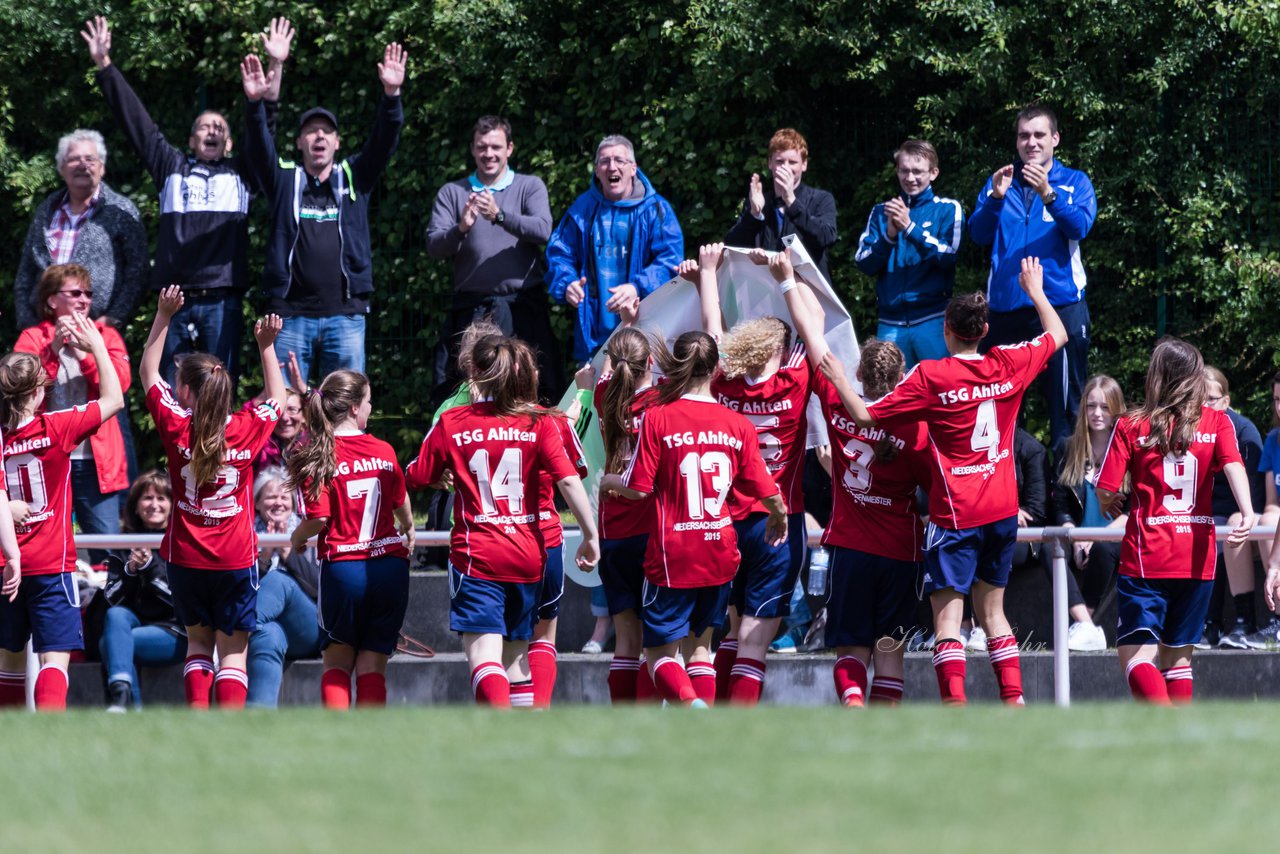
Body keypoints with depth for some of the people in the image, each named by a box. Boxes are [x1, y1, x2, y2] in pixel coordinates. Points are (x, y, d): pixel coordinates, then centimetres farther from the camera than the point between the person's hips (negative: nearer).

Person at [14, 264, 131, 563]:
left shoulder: (105, 336, 10)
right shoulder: (32, 338, 6)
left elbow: (120, 382, -6)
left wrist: (84, 353, -16)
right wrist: (53, 350, -18)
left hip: (96, 460, 1)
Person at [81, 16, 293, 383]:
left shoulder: (240, 172, 15)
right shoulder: (172, 167, 18)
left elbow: (264, 123, 7)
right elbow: (135, 120, 16)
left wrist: (277, 67, -4)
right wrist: (105, 66, 12)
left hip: (222, 300, -1)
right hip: (175, 297, 1)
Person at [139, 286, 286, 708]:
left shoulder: (176, 428, -9)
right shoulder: (247, 430, -7)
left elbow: (148, 372, 5)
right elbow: (276, 395, 15)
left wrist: (164, 316, 4)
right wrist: (266, 345, 15)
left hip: (186, 558, 0)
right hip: (236, 559, 0)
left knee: (198, 643, 16)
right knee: (233, 652, 4)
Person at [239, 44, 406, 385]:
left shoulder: (354, 177, 13)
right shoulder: (283, 179, 12)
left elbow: (384, 143, 1)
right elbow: (258, 148, -4)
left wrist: (391, 96, -17)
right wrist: (254, 104, -22)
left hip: (345, 314, 0)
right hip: (291, 314, 0)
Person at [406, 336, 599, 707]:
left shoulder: (452, 423, -2)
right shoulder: (538, 422, 0)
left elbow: (415, 478, 6)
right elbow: (569, 480, -8)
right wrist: (591, 535, -2)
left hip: (476, 556, -4)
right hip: (528, 555, 4)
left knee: (483, 651, -14)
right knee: (517, 653, 17)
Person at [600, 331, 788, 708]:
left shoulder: (656, 418, -10)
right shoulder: (738, 424, -1)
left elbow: (638, 489, -11)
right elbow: (766, 491, 4)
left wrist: (610, 481, 12)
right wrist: (779, 517, 27)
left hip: (672, 556, -4)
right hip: (720, 551, 4)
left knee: (659, 651, 1)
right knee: (699, 644, 19)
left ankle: (692, 705, -26)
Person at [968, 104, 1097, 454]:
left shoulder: (1074, 182, 8)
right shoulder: (1000, 182, 14)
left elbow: (1080, 227, -10)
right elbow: (978, 234, 2)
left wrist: (1047, 194, -25)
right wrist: (996, 198, -16)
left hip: (1060, 303, -3)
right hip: (1006, 305, 3)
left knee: (1065, 404, -5)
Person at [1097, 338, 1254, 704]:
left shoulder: (1131, 427, -2)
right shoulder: (1217, 422, 4)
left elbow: (1105, 490, -4)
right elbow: (1233, 465, -13)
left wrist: (1109, 505, 20)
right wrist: (1247, 513, -27)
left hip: (1146, 560, -3)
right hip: (1197, 560, 4)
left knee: (1136, 652, -6)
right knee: (1178, 655, 15)